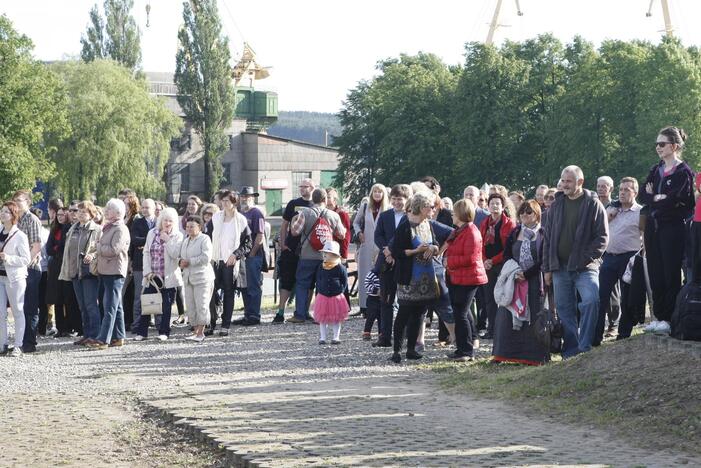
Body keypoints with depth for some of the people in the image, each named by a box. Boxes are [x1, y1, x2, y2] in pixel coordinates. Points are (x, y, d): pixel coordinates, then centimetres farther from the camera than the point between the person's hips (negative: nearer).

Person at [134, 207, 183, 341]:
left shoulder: (177, 236, 0)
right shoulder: (152, 233, 9)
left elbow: (175, 254, -11)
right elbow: (146, 253, 7)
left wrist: (167, 240, -14)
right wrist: (148, 272, -3)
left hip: (168, 278, -2)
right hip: (151, 276, 2)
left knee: (166, 305, 2)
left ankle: (164, 332, 12)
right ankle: (141, 332, 6)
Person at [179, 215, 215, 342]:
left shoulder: (204, 239, -6)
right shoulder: (185, 241, 17)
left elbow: (206, 257, -18)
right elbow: (181, 256, 25)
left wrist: (189, 262, -16)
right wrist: (181, 263, 1)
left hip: (202, 278, -7)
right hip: (188, 278, 7)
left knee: (201, 305, -7)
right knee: (191, 306, 6)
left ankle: (201, 333, -4)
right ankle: (195, 331, 13)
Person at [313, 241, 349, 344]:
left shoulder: (340, 268, -6)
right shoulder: (321, 268, 4)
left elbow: (344, 282, -1)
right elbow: (318, 281, 11)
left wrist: (340, 291, -8)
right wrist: (319, 292, 3)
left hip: (336, 297, -3)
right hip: (323, 297, 3)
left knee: (336, 319, 5)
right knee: (322, 319, 5)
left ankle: (336, 337, 12)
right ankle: (322, 337, 11)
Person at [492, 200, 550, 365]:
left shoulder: (543, 234, -1)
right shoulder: (514, 233, 12)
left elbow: (544, 260, -7)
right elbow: (506, 255, 10)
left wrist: (526, 274, -15)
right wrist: (514, 272, -8)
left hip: (534, 281, -4)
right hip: (514, 281, 4)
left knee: (532, 318, -4)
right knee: (509, 316, 1)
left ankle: (533, 356, -1)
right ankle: (504, 353, 6)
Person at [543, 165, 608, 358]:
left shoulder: (593, 204, 0)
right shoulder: (556, 205, 12)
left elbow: (602, 236, -2)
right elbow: (548, 238, 15)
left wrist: (589, 257, -13)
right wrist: (547, 268, 9)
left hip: (585, 267, -4)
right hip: (560, 267, 4)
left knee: (591, 301, -21)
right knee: (564, 309, 5)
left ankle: (584, 347, -15)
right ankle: (570, 349, 11)